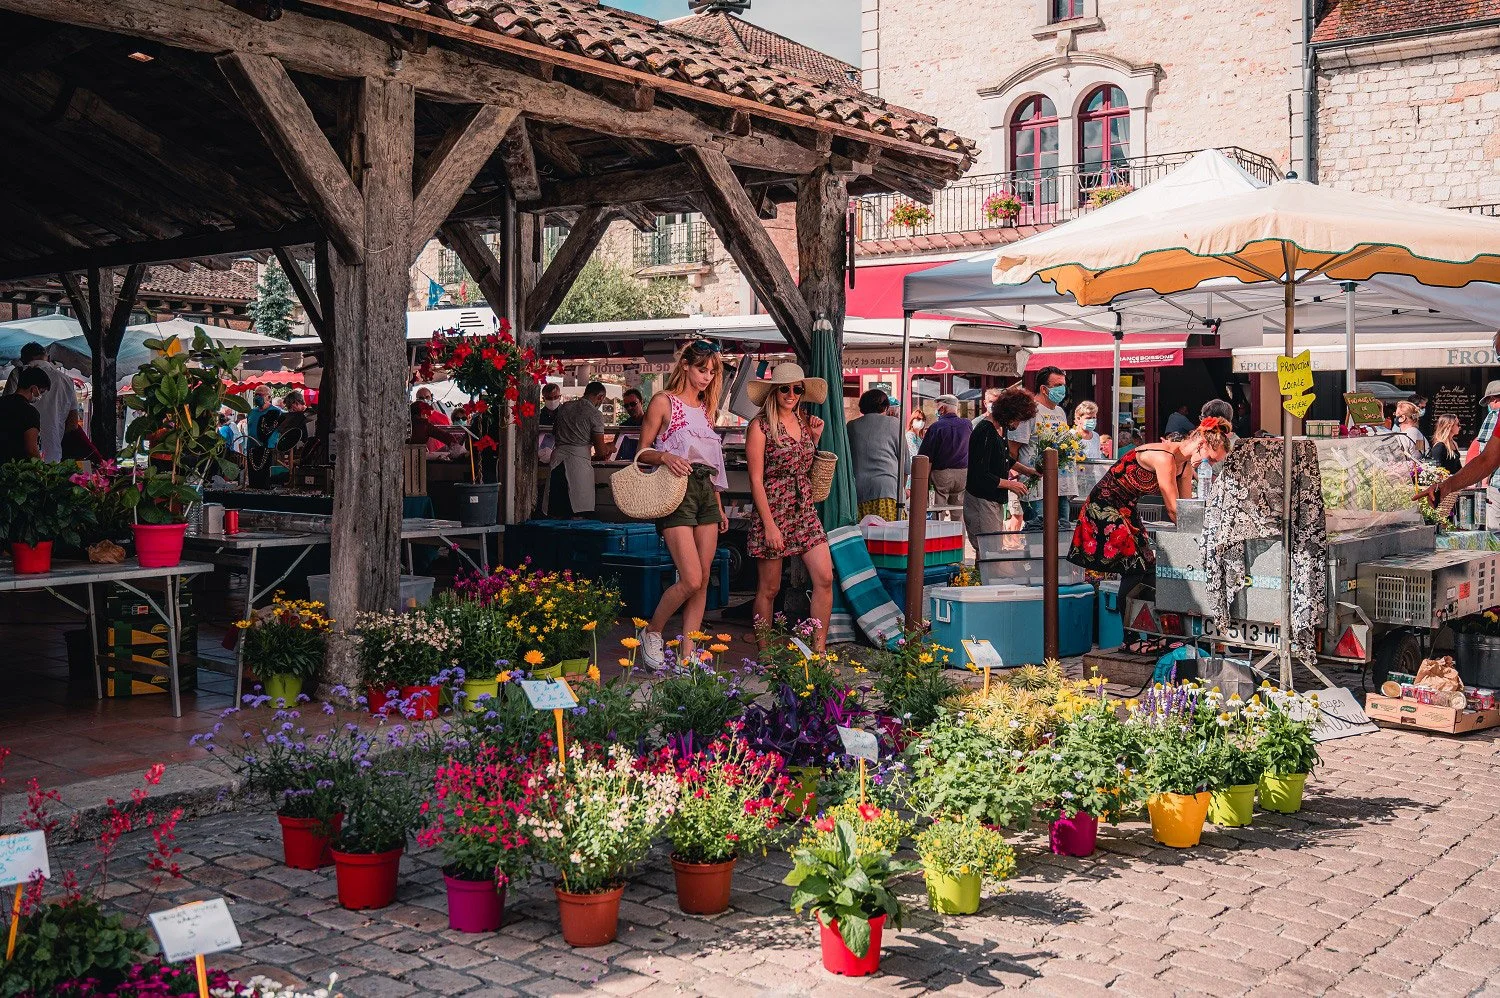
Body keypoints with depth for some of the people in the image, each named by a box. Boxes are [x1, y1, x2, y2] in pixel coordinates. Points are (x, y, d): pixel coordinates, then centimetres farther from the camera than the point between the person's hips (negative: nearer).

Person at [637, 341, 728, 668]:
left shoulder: (706, 407, 18)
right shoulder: (664, 402, -1)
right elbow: (642, 452, -1)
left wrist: (719, 507, 19)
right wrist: (664, 457, -23)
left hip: (706, 491, 7)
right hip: (677, 489, -7)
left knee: (704, 579, 2)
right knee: (691, 579, -14)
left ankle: (688, 654, 7)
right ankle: (651, 632, 9)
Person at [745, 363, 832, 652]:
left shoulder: (803, 422, 12)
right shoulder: (760, 426, -7)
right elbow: (756, 480, -11)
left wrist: (814, 438, 10)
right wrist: (769, 525, -16)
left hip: (804, 511, 6)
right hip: (773, 511, -6)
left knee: (825, 579, -4)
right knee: (769, 588, 3)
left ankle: (819, 651, 3)